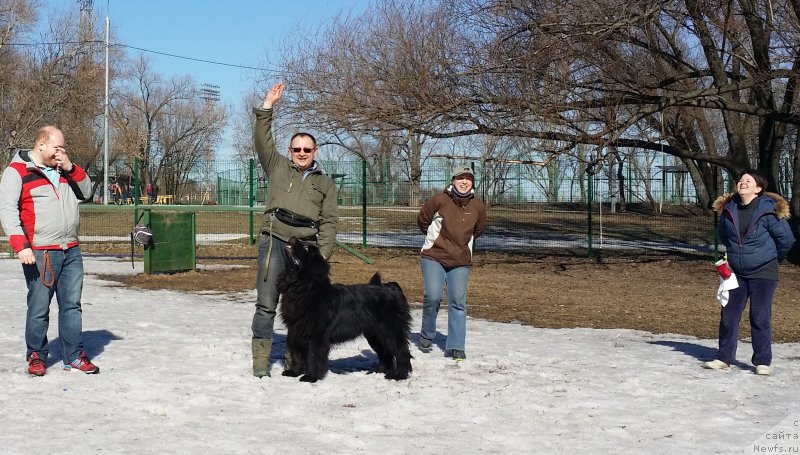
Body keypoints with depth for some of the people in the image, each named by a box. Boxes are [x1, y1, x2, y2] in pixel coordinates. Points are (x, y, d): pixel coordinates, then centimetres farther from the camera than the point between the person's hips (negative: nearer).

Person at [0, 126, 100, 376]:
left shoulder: (64, 170, 16)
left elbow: (86, 193, 15)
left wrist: (71, 168, 0)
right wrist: (21, 245, -19)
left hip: (71, 251, 6)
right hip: (40, 254, -6)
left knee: (72, 305, 8)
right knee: (39, 307, 0)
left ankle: (74, 356, 14)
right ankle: (36, 356, 14)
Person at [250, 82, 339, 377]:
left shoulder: (326, 184, 16)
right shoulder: (278, 168, 16)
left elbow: (329, 221, 8)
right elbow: (262, 140, 6)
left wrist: (324, 253, -4)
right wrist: (268, 106, -1)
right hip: (274, 241, -1)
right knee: (266, 303, -5)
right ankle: (260, 359, -2)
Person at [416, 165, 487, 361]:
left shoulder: (478, 207, 0)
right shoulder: (439, 200, -9)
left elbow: (478, 229, 21)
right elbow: (422, 220, 9)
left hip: (461, 262, 2)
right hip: (433, 258, -2)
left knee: (458, 302, -3)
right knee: (433, 297, -14)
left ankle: (455, 347, 2)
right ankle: (426, 336, 10)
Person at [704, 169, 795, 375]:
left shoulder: (769, 210, -13)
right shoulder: (728, 210, 1)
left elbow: (786, 239, -4)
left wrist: (772, 258, 8)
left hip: (763, 273, -4)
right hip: (735, 273, 5)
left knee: (760, 317, -3)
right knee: (728, 315, 5)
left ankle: (763, 362, 6)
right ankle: (723, 358, 15)